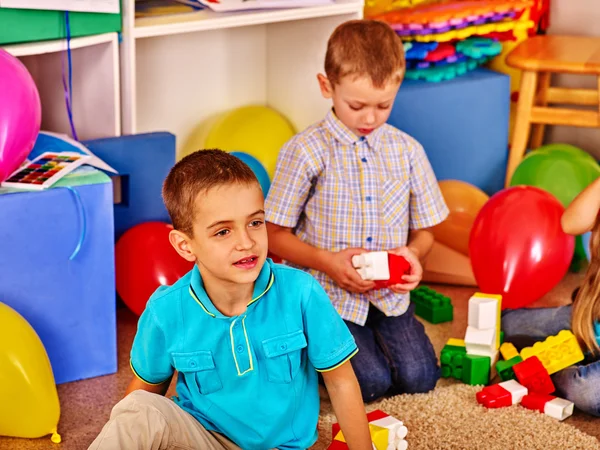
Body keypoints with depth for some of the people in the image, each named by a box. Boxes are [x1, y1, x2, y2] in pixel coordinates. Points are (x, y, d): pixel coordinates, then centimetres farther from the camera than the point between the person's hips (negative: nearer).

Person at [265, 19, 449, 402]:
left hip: (388, 294, 4)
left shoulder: (407, 151, 2)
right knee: (372, 381, -17)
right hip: (327, 294, -4)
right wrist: (327, 262, -21)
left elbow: (424, 231, 10)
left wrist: (413, 253, -13)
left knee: (419, 377, -11)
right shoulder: (305, 152, -10)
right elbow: (276, 236, -6)